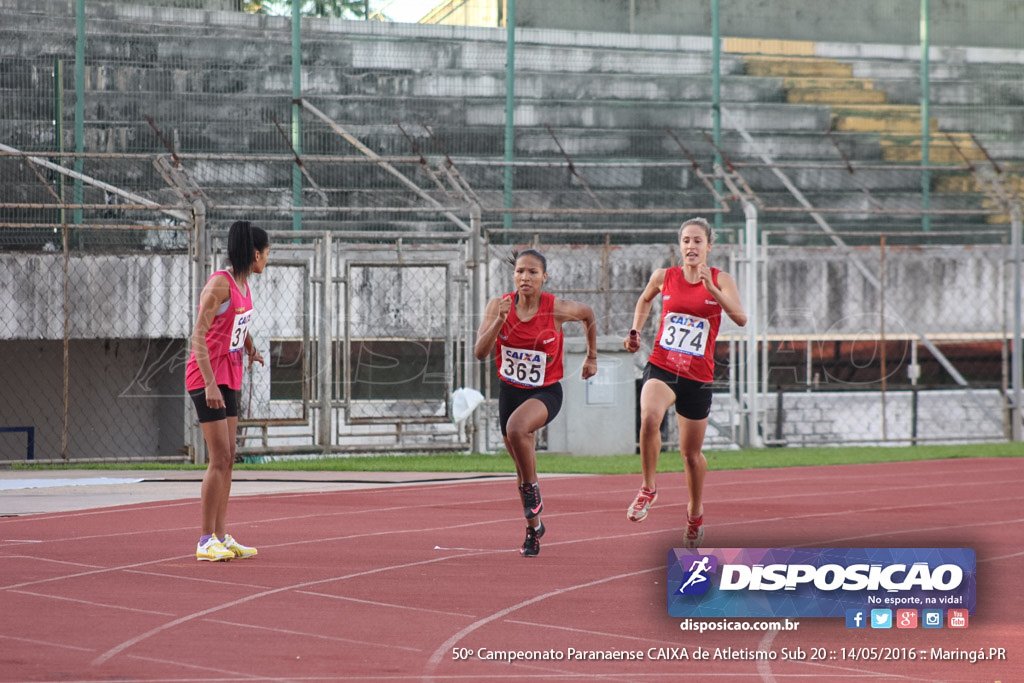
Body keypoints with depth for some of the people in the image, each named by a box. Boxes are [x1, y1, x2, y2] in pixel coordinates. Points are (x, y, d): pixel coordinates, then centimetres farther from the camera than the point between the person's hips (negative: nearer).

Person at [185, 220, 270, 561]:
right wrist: (210, 384, -27)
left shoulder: (243, 284, 9)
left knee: (227, 459, 9)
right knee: (219, 459, -11)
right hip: (208, 378, -9)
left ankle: (221, 537, 13)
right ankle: (206, 541, -8)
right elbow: (198, 336, -22)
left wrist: (249, 347, 22)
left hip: (229, 379, 9)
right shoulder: (220, 283, -18)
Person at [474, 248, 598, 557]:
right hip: (510, 390, 4)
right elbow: (480, 352, -18)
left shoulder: (557, 309, -16)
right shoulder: (499, 306, -11)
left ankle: (532, 492, -11)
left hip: (545, 392, -4)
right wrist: (499, 321, -32)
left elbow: (587, 314, 6)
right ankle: (533, 528, 37)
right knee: (522, 466, 15)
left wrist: (592, 357, 13)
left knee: (516, 427, -36)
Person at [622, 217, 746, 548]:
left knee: (691, 452, 10)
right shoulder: (664, 277, 2)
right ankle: (648, 489, -15)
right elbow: (645, 300, 25)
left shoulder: (721, 280, -4)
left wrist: (711, 288, -30)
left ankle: (695, 512, 37)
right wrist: (635, 331, 11)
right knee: (649, 416, -33)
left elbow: (741, 318, -20)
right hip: (661, 368, 0)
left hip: (698, 377, 0)